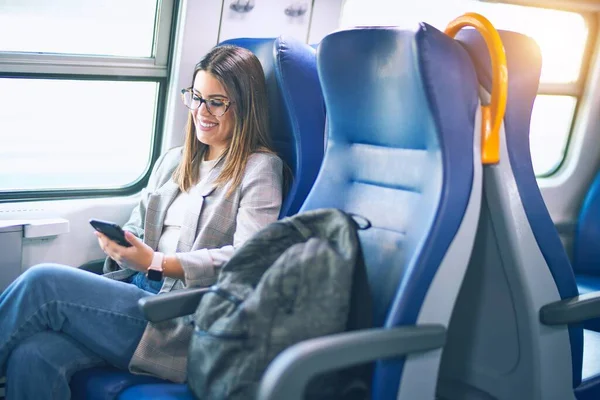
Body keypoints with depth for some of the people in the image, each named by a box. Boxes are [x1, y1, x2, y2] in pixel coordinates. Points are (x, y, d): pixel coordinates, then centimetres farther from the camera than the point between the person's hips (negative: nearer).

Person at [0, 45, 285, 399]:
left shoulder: (260, 169, 1)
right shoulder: (174, 161, 23)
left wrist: (156, 262, -19)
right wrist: (118, 244, -3)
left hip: (189, 324, -6)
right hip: (138, 294, 6)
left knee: (43, 281, -21)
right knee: (34, 356, -24)